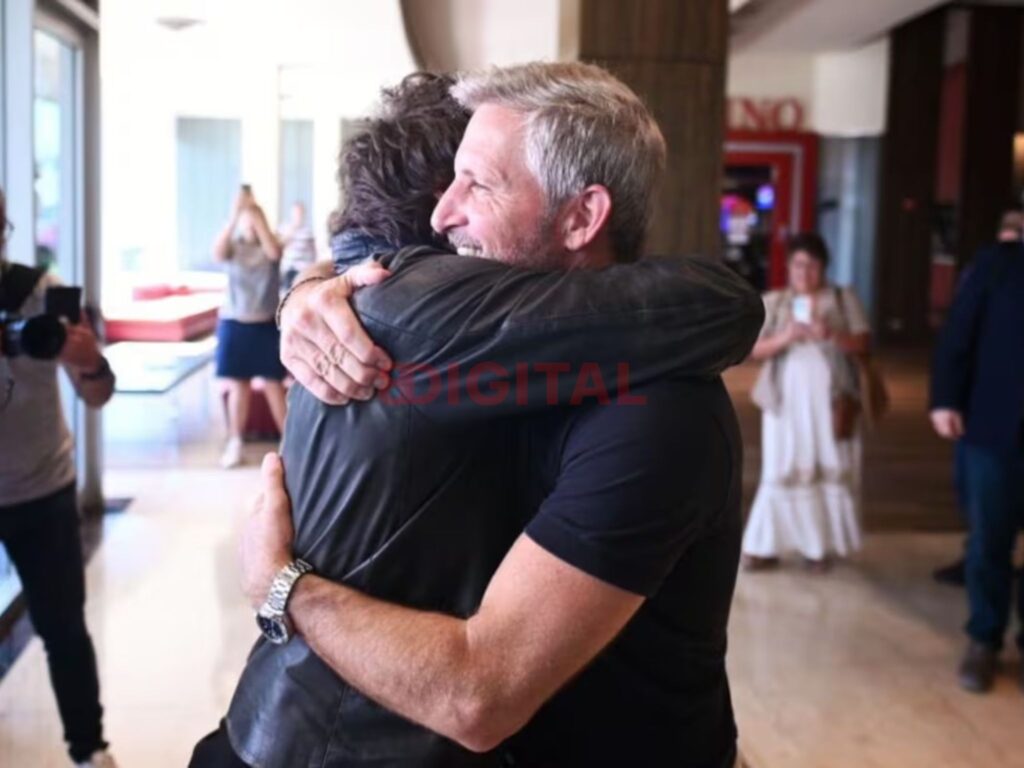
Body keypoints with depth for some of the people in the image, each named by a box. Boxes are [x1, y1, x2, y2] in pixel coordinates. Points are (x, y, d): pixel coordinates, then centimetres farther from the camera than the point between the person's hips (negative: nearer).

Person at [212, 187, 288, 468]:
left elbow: (273, 253, -23)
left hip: (267, 325, -1)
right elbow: (217, 253, -22)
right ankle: (235, 444, 11)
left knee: (274, 385, 1)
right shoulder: (233, 246, 1)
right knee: (238, 386, 3)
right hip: (234, 324, 1)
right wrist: (235, 215, -27)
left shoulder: (271, 243, 1)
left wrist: (258, 216, -24)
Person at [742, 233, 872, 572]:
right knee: (783, 472, -2)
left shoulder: (844, 298, 7)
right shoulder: (773, 302, 8)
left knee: (830, 472, 0)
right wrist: (783, 338, -17)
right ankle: (765, 546, 4)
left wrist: (831, 335, -19)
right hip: (787, 401, 0)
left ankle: (819, 546, 9)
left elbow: (862, 344, 0)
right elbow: (756, 349, 2)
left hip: (831, 401, 0)